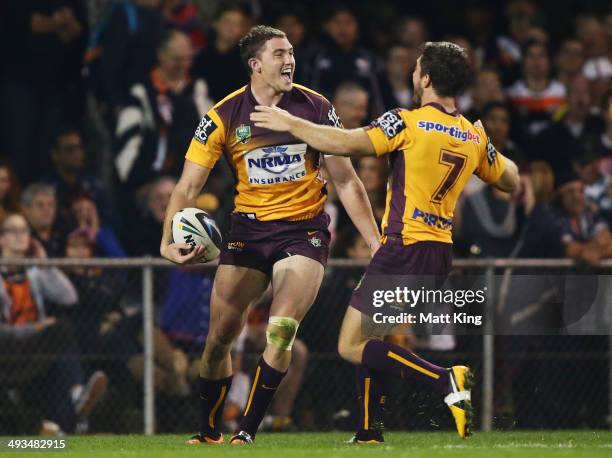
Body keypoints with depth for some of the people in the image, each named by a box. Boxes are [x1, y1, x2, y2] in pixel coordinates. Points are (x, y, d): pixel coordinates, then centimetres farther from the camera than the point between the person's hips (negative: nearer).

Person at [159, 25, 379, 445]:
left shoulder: (315, 108, -6)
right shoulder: (224, 117, -6)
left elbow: (346, 182, 0)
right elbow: (188, 188, -5)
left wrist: (377, 243, -4)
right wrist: (170, 241, -22)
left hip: (304, 229, -1)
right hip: (249, 228, 1)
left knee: (281, 332, -20)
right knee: (219, 339, 0)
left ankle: (248, 432, -11)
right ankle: (209, 433, 19)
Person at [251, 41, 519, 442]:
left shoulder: (409, 123, -11)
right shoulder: (476, 137, 9)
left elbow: (345, 143, -18)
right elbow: (511, 181, 22)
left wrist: (290, 123, -7)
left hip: (405, 248, -8)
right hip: (440, 253, 8)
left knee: (352, 346, -6)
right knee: (371, 338, 21)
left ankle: (446, 380, -22)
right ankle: (369, 433, 19)